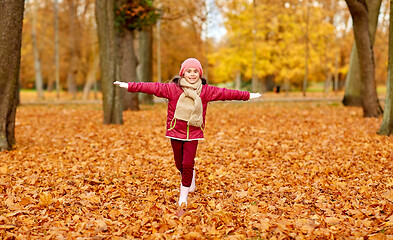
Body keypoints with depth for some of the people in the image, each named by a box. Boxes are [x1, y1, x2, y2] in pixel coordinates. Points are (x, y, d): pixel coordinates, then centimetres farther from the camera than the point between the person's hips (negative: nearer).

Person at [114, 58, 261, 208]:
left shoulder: (205, 91, 3)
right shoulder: (172, 88, -4)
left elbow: (225, 93, 8)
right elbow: (153, 87, -9)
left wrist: (247, 95, 13)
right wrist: (129, 86, -14)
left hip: (193, 133, 0)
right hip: (176, 132, 0)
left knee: (188, 164, -9)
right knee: (179, 164, 11)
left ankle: (184, 195, 9)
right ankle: (190, 176, 46)